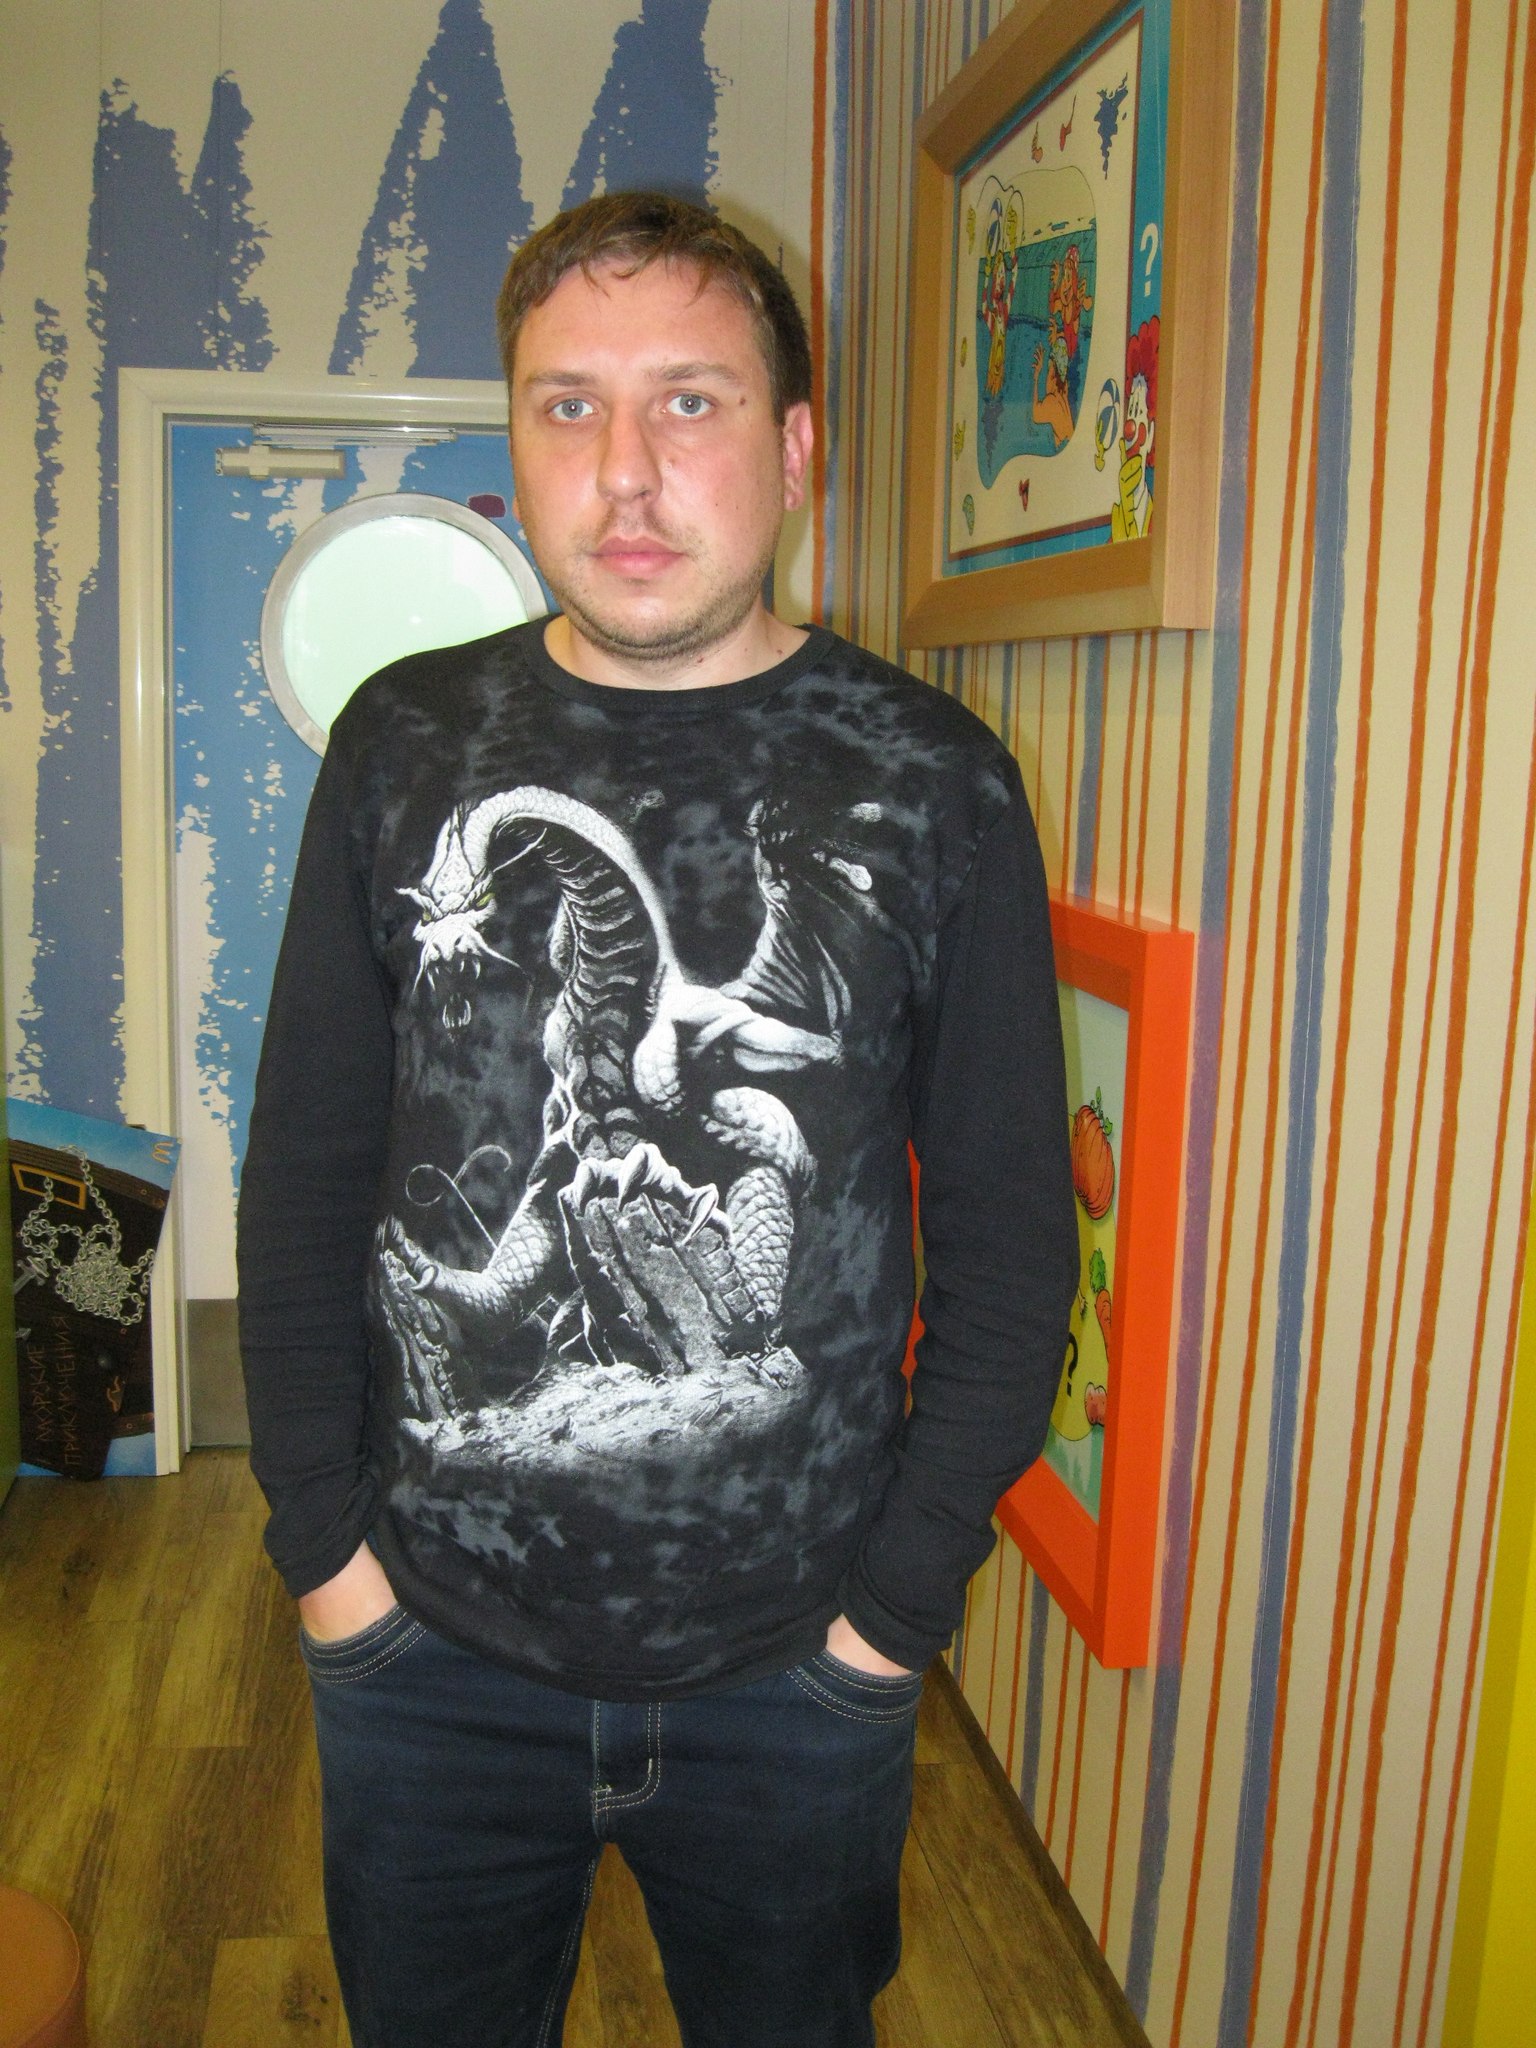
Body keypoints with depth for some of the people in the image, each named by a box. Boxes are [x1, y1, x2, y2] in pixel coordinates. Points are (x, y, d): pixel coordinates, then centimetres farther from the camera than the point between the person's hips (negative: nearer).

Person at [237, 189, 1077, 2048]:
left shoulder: (931, 784, -7)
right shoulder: (406, 747, -3)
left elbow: (1012, 1233, -4)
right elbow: (304, 1179, 2)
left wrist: (902, 1596, -6)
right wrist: (324, 1542, -2)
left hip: (798, 1665, 0)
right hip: (431, 1646, 2)